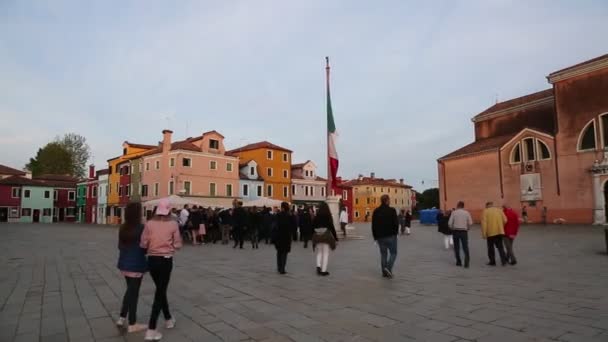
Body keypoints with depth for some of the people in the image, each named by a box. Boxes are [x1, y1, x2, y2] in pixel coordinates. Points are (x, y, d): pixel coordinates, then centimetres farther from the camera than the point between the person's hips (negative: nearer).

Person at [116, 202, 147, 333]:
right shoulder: (141, 228, -18)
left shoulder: (123, 228, 2)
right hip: (136, 264, -7)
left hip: (124, 263, 7)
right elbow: (144, 248, -14)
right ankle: (132, 324, 14)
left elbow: (120, 246, 10)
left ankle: (122, 318, 28)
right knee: (134, 292, 3)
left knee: (130, 290, 23)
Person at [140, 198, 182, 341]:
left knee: (160, 290, 22)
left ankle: (168, 319, 38)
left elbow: (143, 244, -6)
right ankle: (151, 330, 1)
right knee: (160, 292, 5)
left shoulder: (149, 224, -5)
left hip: (152, 260, 3)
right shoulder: (173, 224, -9)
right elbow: (178, 245, -6)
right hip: (166, 260, -3)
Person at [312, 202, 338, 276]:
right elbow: (332, 227, -6)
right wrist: (335, 237, 2)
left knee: (319, 252, 16)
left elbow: (313, 227, 3)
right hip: (326, 236, -3)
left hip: (317, 236, 3)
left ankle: (318, 266, -3)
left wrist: (313, 237, 13)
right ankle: (323, 270, 3)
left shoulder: (316, 217, 0)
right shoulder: (328, 216, -7)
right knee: (326, 253, 4)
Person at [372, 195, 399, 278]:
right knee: (393, 253, 8)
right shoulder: (392, 210, -10)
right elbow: (396, 223, -11)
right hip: (391, 236, -4)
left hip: (380, 237, 4)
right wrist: (395, 232, 6)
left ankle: (384, 272, 13)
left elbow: (373, 225, 5)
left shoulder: (376, 211, 3)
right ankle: (388, 268, -11)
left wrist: (375, 236, 12)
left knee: (383, 254, 13)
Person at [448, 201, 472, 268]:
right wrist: (467, 229, 15)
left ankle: (459, 262, 15)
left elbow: (450, 223, -6)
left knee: (456, 247, 11)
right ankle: (466, 262, -10)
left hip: (455, 231, 0)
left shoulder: (454, 212, -2)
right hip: (464, 231, 0)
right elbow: (470, 223, -2)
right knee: (465, 247, 3)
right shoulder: (466, 213, 2)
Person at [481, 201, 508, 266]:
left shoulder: (485, 211, -3)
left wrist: (483, 233, -9)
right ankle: (504, 260, 0)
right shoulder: (499, 210, 8)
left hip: (490, 232, -3)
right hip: (499, 232, 3)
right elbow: (505, 220, 3)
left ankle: (492, 262, 13)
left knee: (491, 247, 9)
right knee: (500, 246, 13)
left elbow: (484, 222, -10)